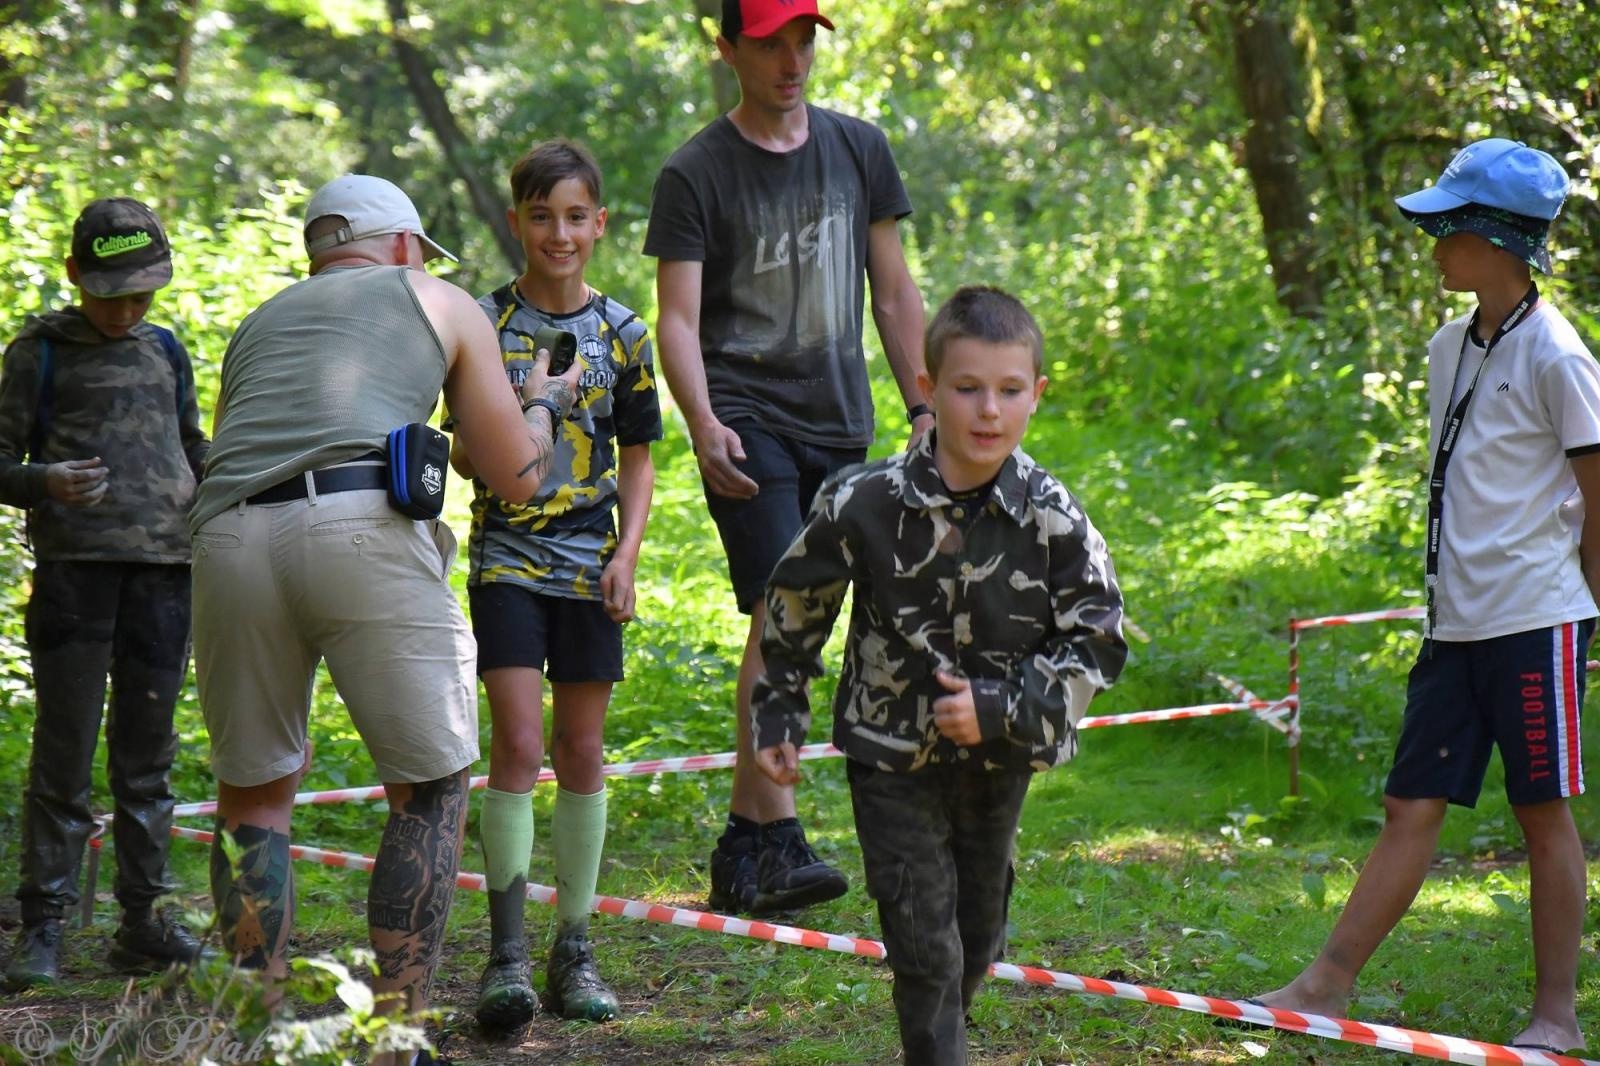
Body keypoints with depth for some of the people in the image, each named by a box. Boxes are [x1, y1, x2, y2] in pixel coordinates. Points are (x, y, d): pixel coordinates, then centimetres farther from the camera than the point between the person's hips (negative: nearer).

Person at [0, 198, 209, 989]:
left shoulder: (166, 351, 18)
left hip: (165, 568, 4)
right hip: (74, 566, -4)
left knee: (146, 753, 7)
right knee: (64, 751, -6)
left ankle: (142, 921, 13)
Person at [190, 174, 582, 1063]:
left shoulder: (257, 324, 34)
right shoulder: (440, 304, 24)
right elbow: (515, 477, 23)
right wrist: (545, 402, 44)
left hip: (229, 541, 3)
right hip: (363, 530, -3)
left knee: (252, 793, 20)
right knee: (430, 789, 12)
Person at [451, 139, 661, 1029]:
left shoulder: (622, 333, 4)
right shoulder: (485, 323, -1)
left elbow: (638, 459, 10)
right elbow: (465, 458, 4)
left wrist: (628, 554, -3)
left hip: (588, 564, 2)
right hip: (506, 557, -2)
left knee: (582, 752, 6)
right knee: (519, 745, -11)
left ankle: (575, 947, 14)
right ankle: (508, 953, -8)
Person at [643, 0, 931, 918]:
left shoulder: (859, 150, 12)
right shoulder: (695, 174, -1)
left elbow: (895, 291, 16)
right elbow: (678, 317, -7)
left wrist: (925, 407, 9)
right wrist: (703, 422, -23)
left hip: (839, 425, 5)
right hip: (747, 422, -5)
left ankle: (742, 843, 14)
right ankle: (777, 841, -21)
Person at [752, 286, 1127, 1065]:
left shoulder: (1053, 519, -14)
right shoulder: (864, 504, -17)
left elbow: (1098, 644, -9)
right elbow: (794, 606, 0)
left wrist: (1000, 707, -19)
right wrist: (778, 717, 5)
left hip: (1000, 760, 3)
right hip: (893, 755, -2)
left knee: (977, 942, 19)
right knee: (924, 943, -7)